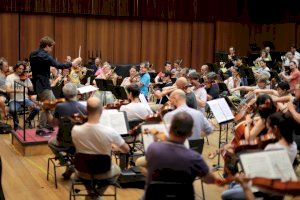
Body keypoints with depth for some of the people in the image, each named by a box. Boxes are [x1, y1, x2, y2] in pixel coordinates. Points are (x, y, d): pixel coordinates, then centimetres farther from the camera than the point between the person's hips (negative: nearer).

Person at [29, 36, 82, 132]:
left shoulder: (33, 54, 10)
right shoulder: (44, 56, -19)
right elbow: (59, 66, -24)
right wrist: (72, 63, -15)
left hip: (37, 84, 10)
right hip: (43, 85, -10)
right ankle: (41, 128, 3)